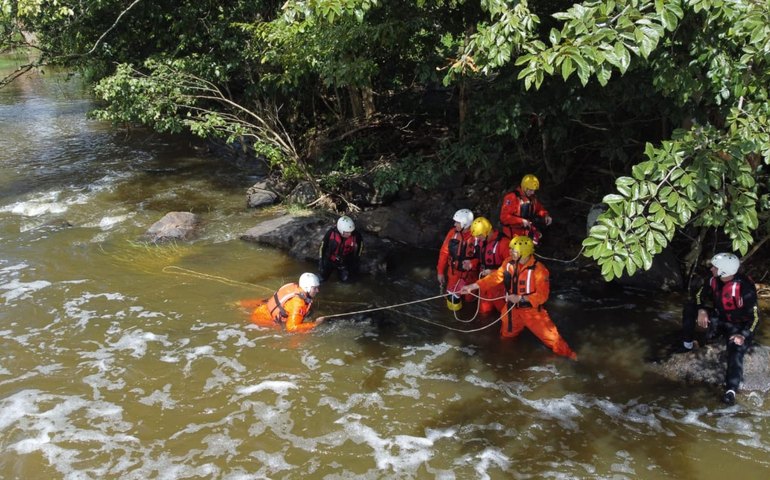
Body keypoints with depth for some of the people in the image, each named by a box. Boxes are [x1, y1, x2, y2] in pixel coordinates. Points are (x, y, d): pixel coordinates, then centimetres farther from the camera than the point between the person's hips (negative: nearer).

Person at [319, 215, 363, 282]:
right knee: (322, 278, -1)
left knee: (345, 279, -7)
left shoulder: (356, 236, -27)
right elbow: (322, 248, -13)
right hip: (329, 260, -1)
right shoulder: (331, 233, -28)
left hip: (345, 263, 1)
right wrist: (321, 263, -11)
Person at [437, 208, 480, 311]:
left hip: (470, 273, -1)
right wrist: (440, 272, -2)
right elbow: (444, 252, -4)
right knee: (454, 306, -4)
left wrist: (472, 264, -28)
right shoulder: (453, 232, -11)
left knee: (469, 299, 10)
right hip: (454, 272, 1)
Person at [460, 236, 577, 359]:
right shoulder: (508, 263, -10)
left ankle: (566, 352, 20)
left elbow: (542, 295, -22)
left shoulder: (538, 269, -25)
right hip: (512, 309, 5)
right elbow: (495, 277, -3)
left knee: (550, 336, -2)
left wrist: (520, 298, -27)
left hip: (531, 310, -5)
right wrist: (473, 286, -9)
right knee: (507, 334, 25)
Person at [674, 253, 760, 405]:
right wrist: (701, 310, -14)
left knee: (735, 351, -31)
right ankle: (688, 345, 6)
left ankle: (731, 390, -39)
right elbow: (700, 294, 5)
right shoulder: (714, 280, -13)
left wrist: (743, 335, -32)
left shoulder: (745, 289, -30)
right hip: (719, 318, 6)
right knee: (689, 308, -6)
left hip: (738, 326, -6)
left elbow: (754, 316, -24)